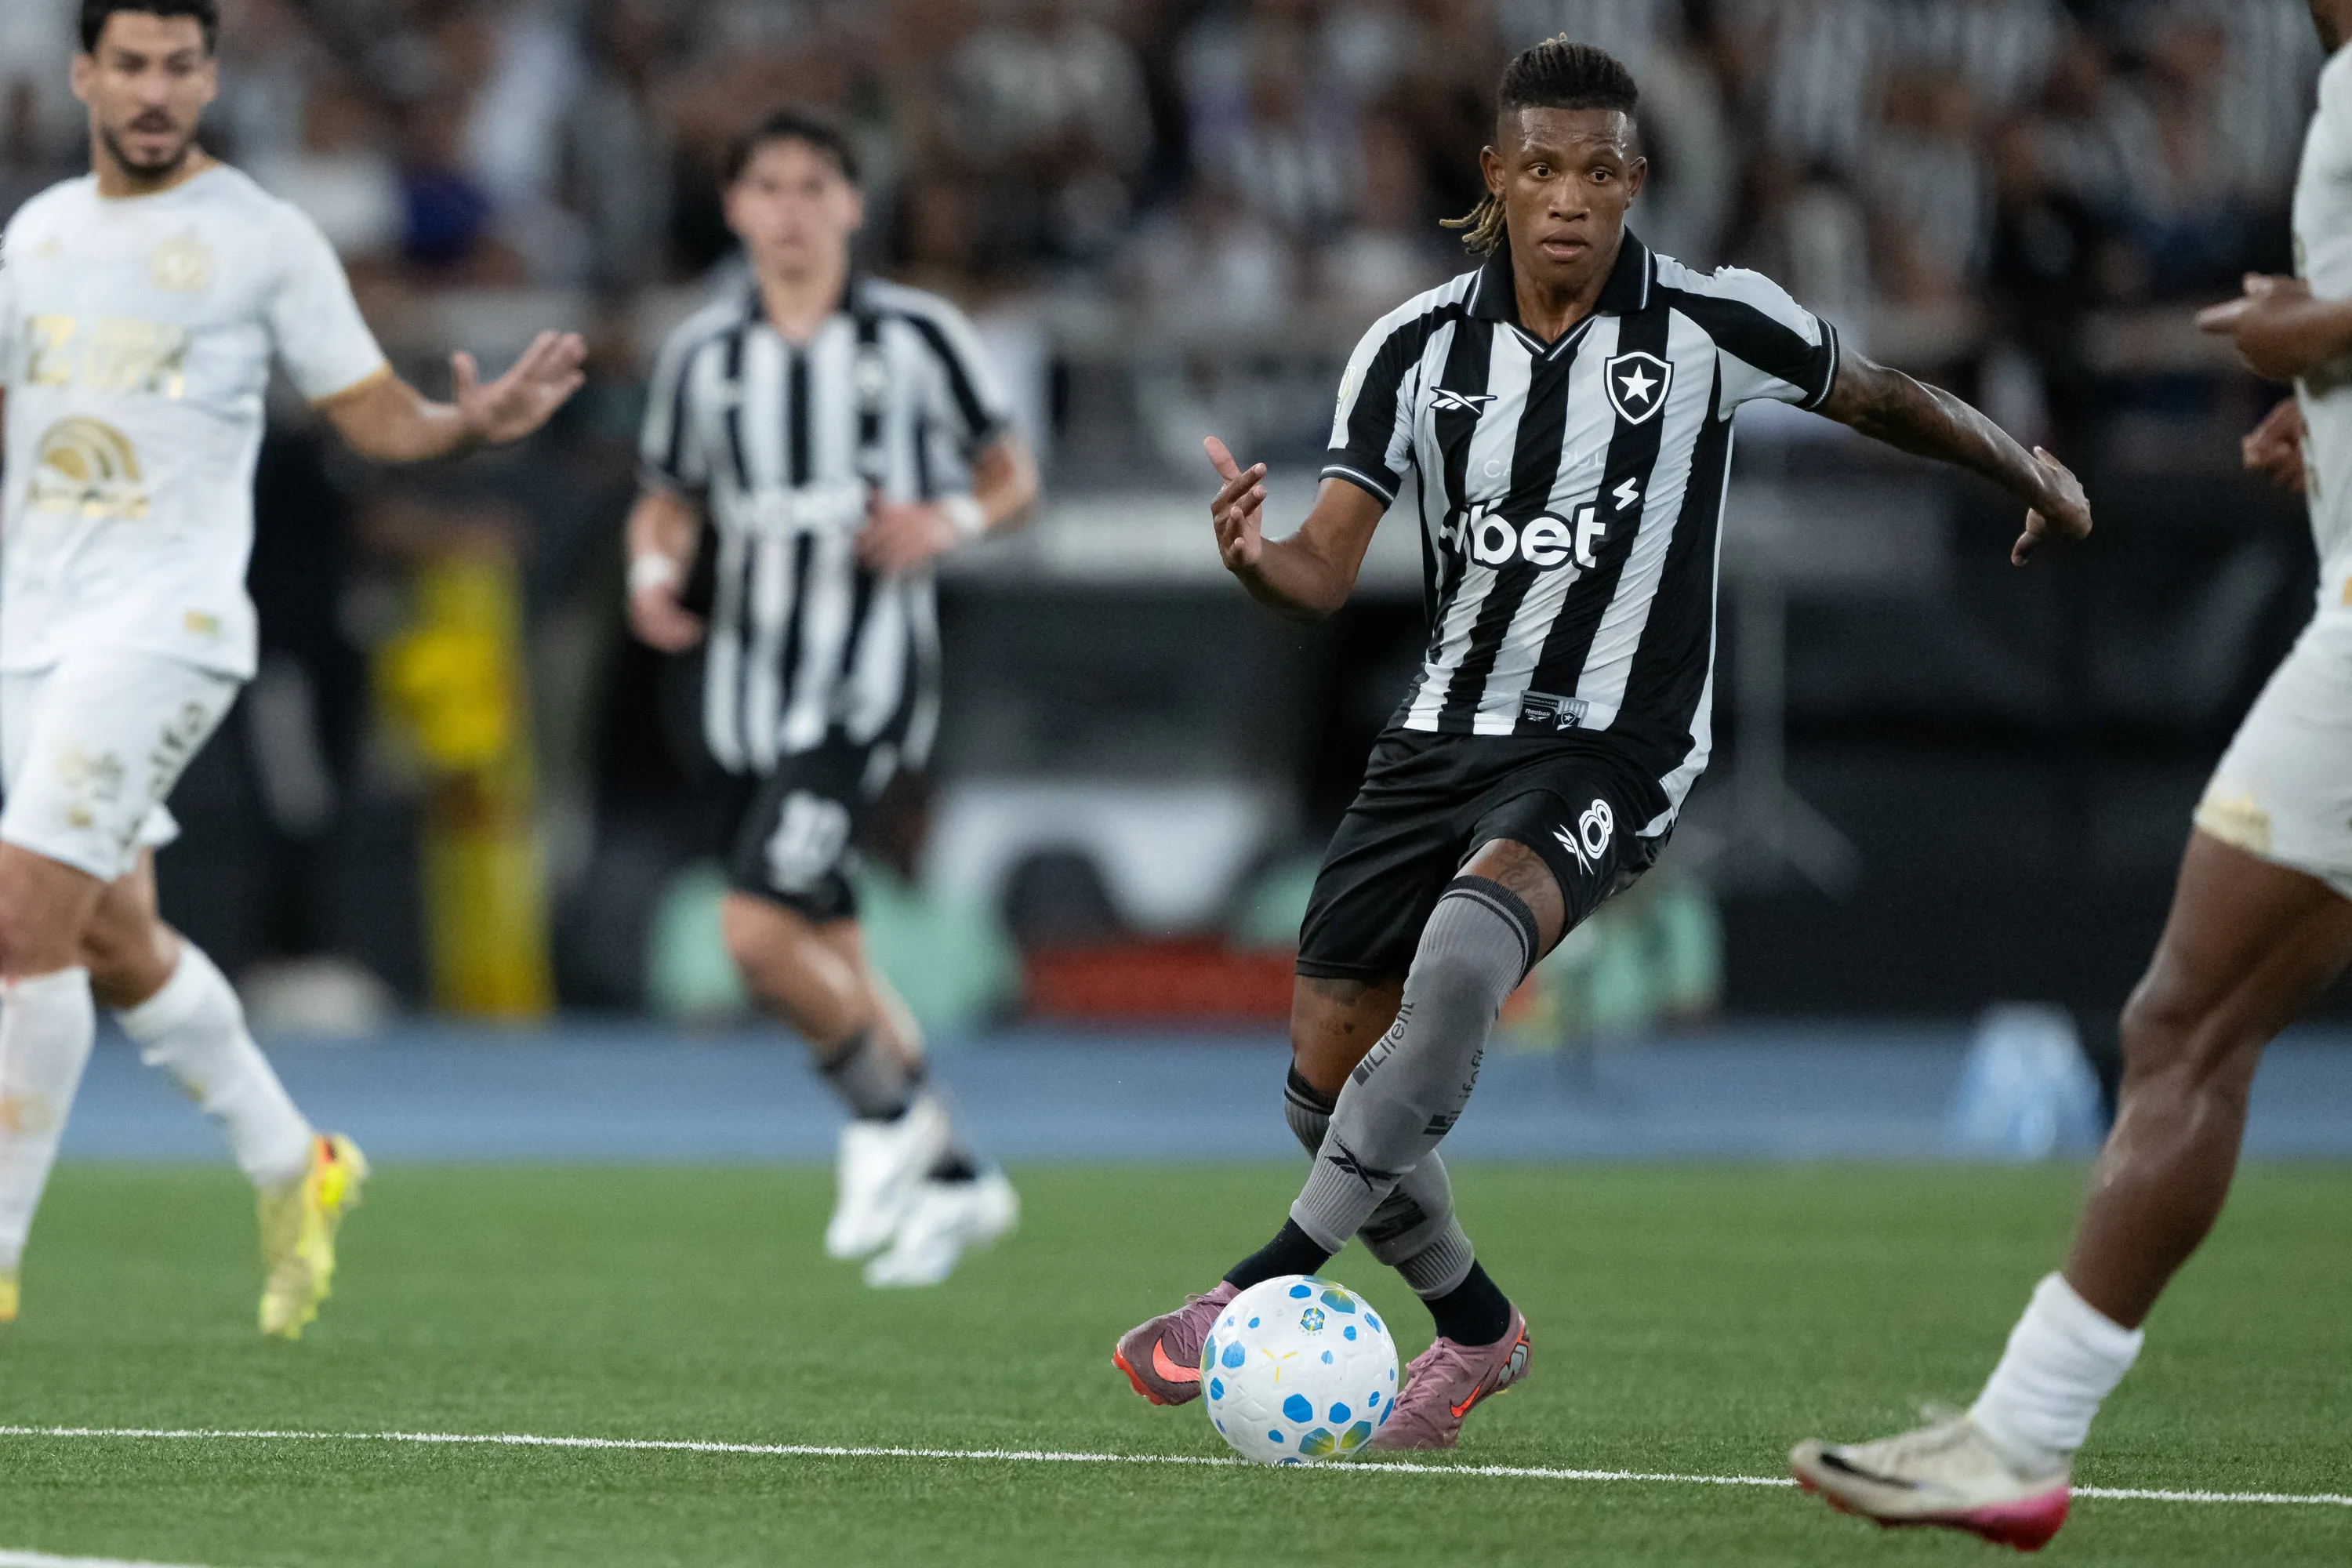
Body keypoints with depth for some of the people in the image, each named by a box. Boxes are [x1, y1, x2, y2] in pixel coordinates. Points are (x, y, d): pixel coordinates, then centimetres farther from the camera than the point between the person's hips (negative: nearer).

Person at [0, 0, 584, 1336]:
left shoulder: (262, 237, -2)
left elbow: (377, 414, -1)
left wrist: (473, 422, -22)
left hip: (162, 622, -6)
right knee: (113, 943, 11)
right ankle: (296, 1169, 31)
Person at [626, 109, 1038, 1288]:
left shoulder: (917, 337, -3)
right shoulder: (702, 353, 7)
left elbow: (1011, 473, 6)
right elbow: (670, 497, 18)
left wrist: (950, 520, -15)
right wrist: (655, 569, -4)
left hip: (867, 677, -5)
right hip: (749, 688, 5)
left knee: (759, 930, -20)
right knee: (828, 961, 11)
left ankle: (889, 1114, 4)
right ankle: (956, 1181, 28)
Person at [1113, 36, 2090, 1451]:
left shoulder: (1713, 325, -9)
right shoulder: (1418, 347, -3)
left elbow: (1878, 396, 9)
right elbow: (1327, 574, -6)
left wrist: (2035, 475, 22)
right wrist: (1254, 554, -29)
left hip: (1609, 747, -4)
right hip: (1444, 732, 4)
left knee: (1469, 942, -35)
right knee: (1328, 1079, 5)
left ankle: (1271, 1285, -32)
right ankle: (1475, 1328, 32)